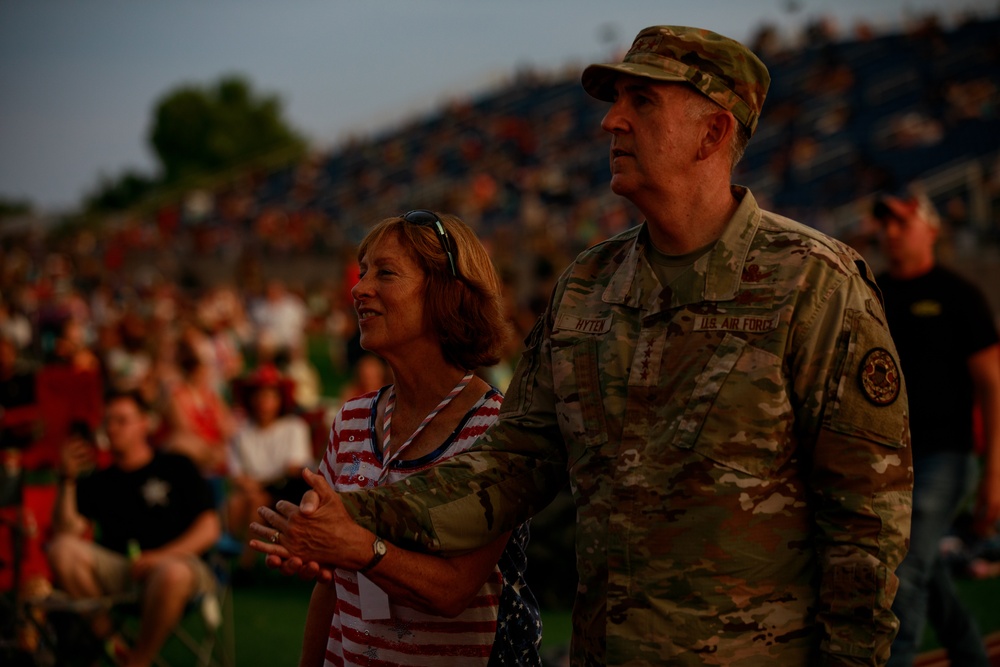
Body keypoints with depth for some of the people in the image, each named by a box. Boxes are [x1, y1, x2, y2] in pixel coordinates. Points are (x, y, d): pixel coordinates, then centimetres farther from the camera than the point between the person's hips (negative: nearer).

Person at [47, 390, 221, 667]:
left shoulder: (177, 468, 13)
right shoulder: (97, 482, 21)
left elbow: (209, 529, 3)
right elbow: (66, 532, 8)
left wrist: (162, 556, -11)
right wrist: (68, 479, 0)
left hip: (177, 561, -3)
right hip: (117, 570, 3)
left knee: (172, 573, -40)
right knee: (62, 549, -23)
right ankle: (110, 644, -16)